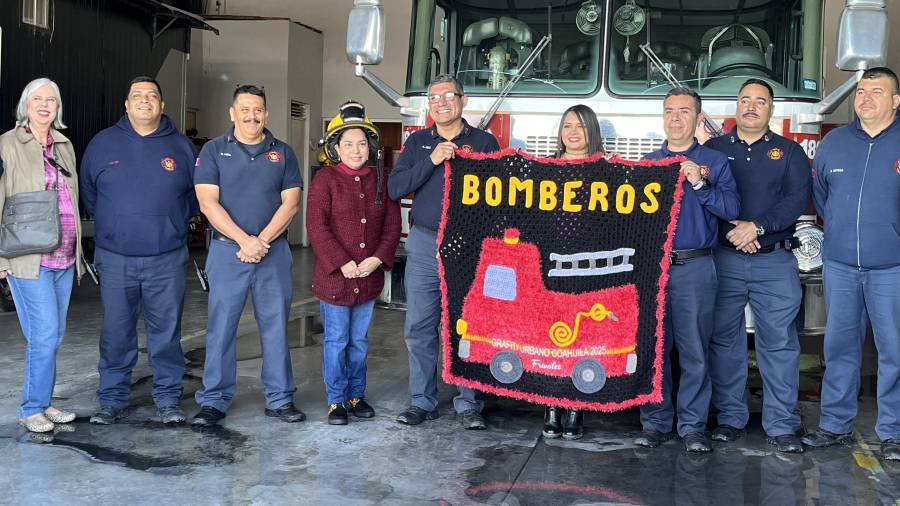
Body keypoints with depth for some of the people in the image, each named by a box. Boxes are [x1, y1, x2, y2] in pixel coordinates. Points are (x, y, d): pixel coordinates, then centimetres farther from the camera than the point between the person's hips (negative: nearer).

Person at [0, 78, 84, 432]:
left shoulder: (65, 146, 14)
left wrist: (77, 250, 16)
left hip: (64, 257, 6)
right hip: (29, 257, -6)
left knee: (53, 334, 10)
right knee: (44, 334, -8)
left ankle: (42, 402, 22)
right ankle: (31, 409, 6)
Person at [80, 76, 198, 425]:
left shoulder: (181, 146, 5)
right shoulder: (102, 143, 6)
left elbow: (196, 194, 14)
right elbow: (88, 192, 14)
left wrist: (172, 223, 7)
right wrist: (112, 224, 11)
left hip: (167, 260, 0)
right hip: (115, 259, 1)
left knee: (166, 332, 5)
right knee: (116, 334, 7)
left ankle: (168, 398, 16)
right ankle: (112, 399, 19)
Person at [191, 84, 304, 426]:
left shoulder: (283, 153, 9)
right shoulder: (214, 151, 5)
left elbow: (290, 203, 2)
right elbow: (208, 203, -5)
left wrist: (262, 240, -11)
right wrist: (245, 240, -14)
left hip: (273, 252, 1)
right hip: (227, 250, -1)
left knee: (276, 326, 5)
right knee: (220, 326, 1)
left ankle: (279, 400, 14)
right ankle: (214, 401, 11)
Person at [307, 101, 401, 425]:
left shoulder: (380, 179, 5)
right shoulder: (326, 179, -6)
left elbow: (392, 224, 4)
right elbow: (316, 226, -12)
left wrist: (378, 258, -10)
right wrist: (342, 263, -18)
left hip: (369, 277, 4)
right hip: (334, 277, -3)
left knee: (359, 340, 15)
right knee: (336, 340, 6)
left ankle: (356, 394, 28)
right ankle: (336, 400, 17)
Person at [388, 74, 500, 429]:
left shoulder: (485, 142, 5)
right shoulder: (417, 143, 11)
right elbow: (395, 188, -1)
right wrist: (431, 161, -11)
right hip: (424, 246, 2)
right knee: (419, 327, 4)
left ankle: (468, 404, 11)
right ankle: (422, 401, 16)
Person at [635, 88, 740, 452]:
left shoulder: (714, 162, 7)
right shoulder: (647, 163, 15)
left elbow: (731, 209, -5)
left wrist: (699, 184, -14)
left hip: (695, 268, -2)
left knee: (694, 351, 0)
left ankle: (693, 425, 10)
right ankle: (655, 422, 15)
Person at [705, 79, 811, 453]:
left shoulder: (789, 151, 11)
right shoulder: (713, 149, 10)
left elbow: (797, 199, -2)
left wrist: (757, 227, -16)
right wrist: (730, 229, -14)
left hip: (775, 263, 0)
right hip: (724, 260, 0)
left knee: (779, 342, -1)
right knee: (724, 340, 5)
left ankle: (781, 425, 7)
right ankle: (731, 418, 16)